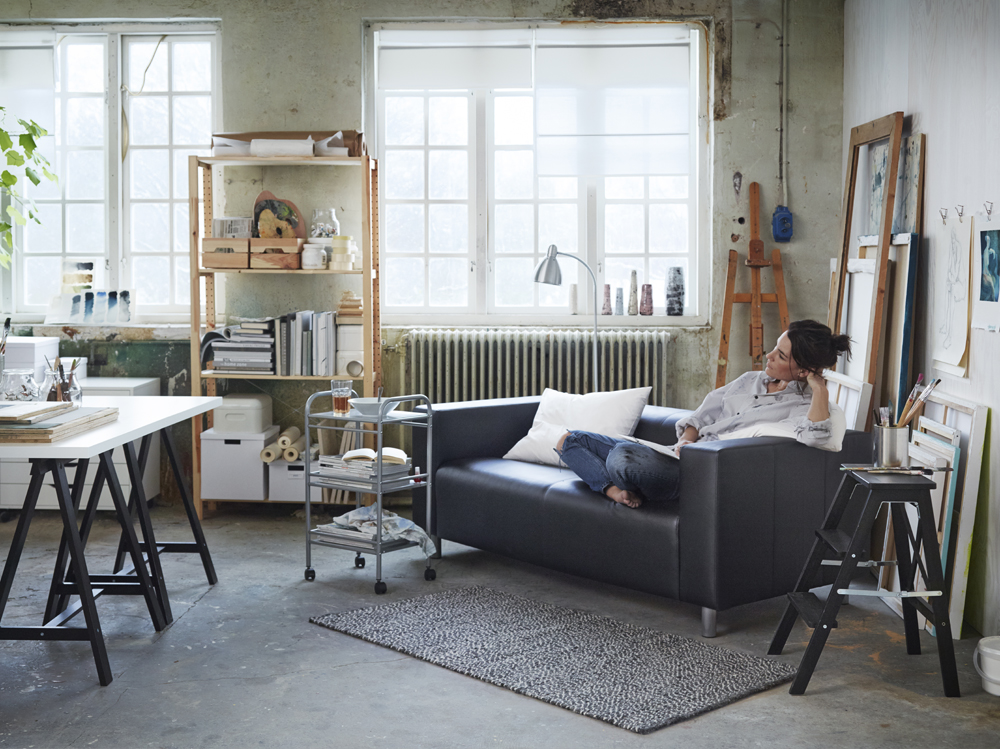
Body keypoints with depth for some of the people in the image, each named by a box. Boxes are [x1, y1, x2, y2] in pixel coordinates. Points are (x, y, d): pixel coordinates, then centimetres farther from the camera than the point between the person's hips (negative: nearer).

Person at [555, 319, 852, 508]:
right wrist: (687, 437, -1)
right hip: (686, 455, 9)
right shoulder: (750, 380, 16)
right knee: (571, 440, 7)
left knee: (624, 457, -36)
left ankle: (625, 490, -6)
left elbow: (814, 438, -32)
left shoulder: (802, 404, -7)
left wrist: (820, 389, -22)